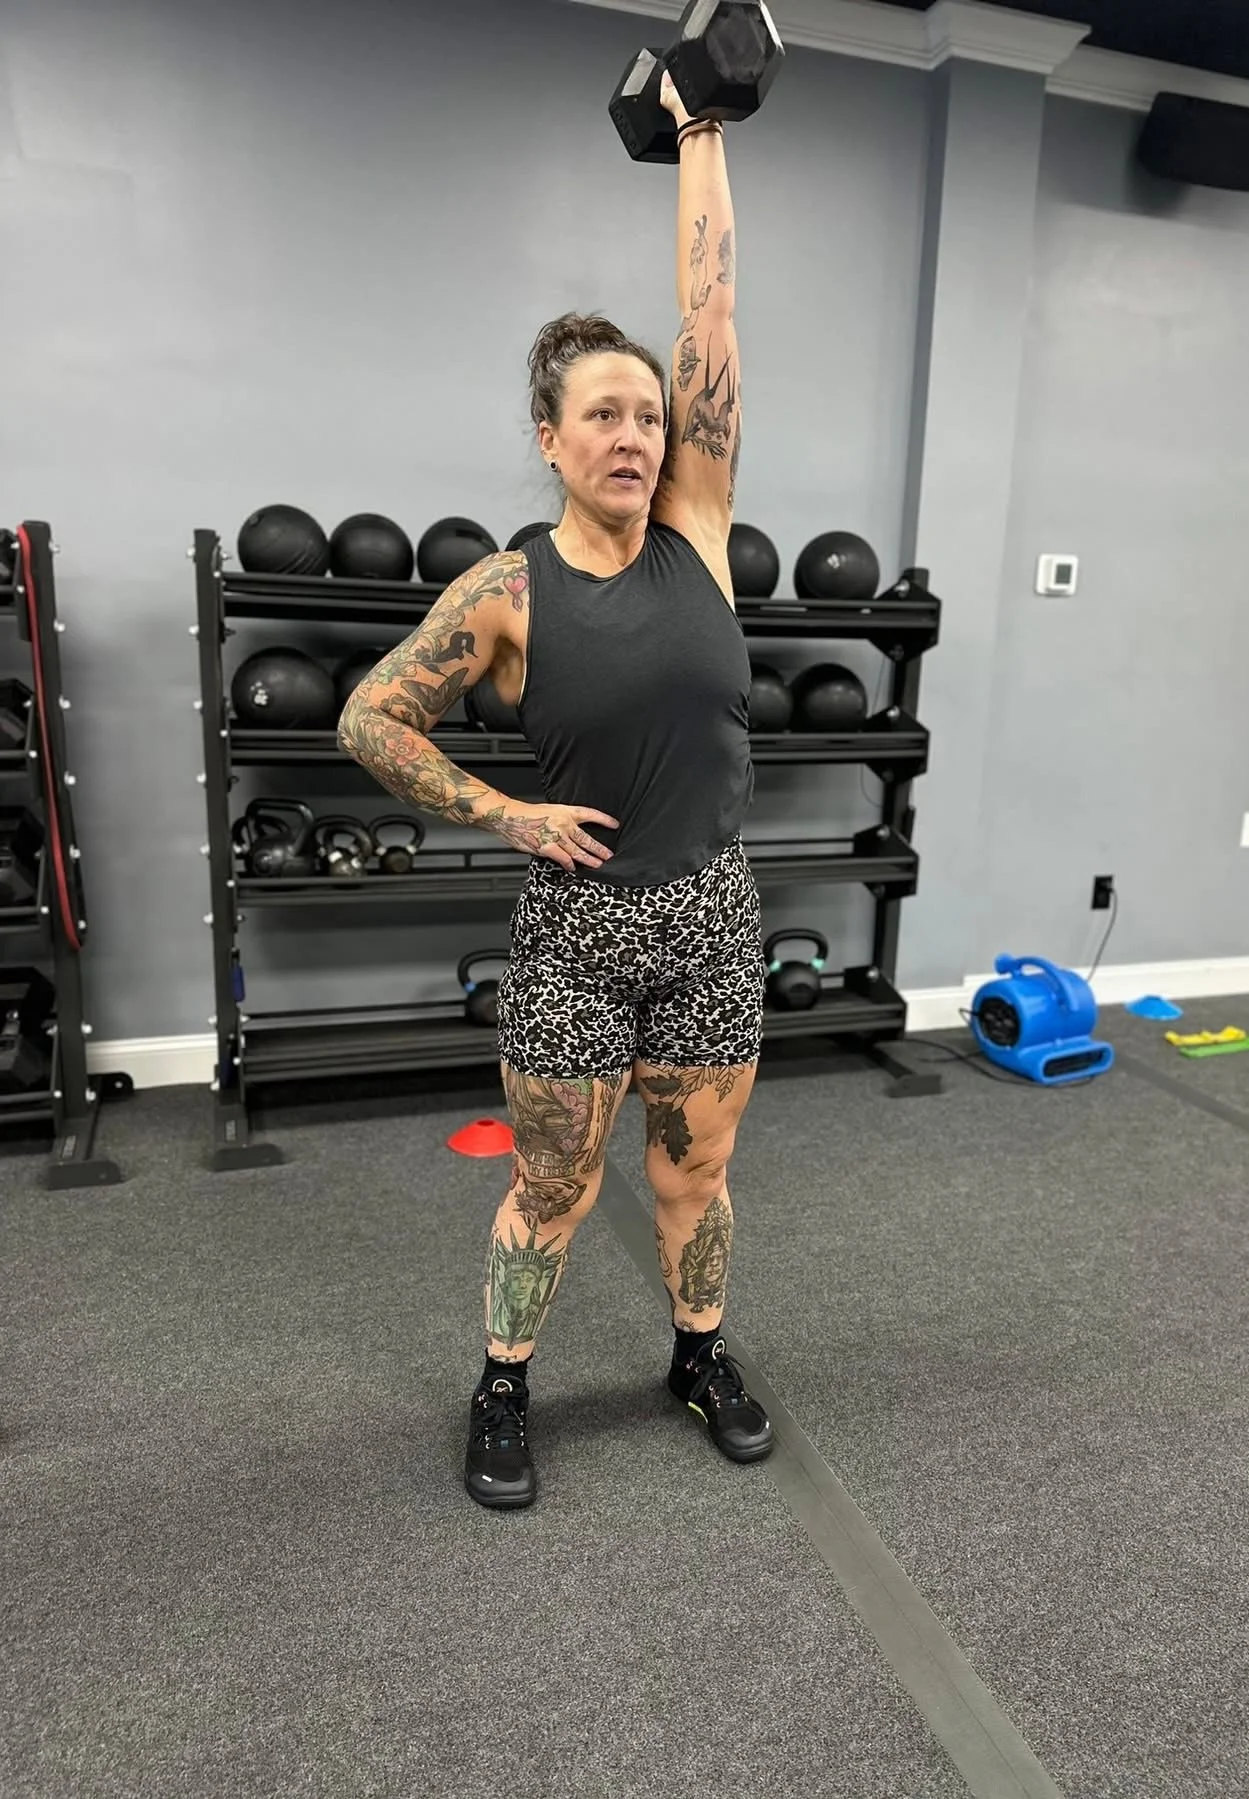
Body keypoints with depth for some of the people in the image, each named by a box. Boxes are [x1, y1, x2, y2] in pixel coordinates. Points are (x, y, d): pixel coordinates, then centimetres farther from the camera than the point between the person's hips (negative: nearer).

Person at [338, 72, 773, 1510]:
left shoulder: (696, 529, 0)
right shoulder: (507, 591, -9)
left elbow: (712, 311, 1)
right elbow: (370, 719, -2)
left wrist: (698, 131, 6)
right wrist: (500, 814, -5)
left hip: (712, 911, 3)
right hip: (577, 925, -3)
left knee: (696, 1171, 18)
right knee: (552, 1189, 12)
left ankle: (699, 1354, 42)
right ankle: (503, 1391, 35)